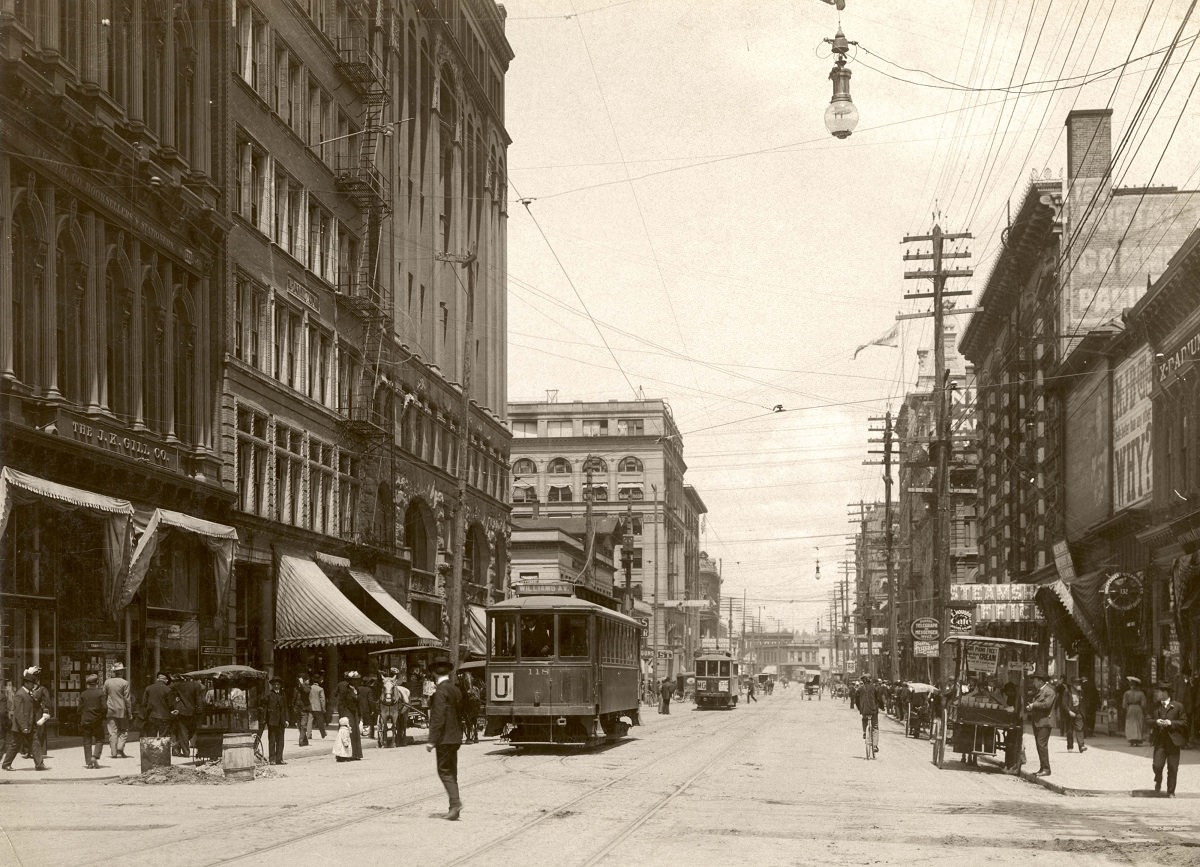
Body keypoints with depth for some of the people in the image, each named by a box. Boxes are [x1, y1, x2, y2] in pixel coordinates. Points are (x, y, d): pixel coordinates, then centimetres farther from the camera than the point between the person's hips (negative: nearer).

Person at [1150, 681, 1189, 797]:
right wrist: (1155, 722, -10)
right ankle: (1158, 782, 21)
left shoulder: (1178, 706, -1)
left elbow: (1184, 722, -1)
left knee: (1172, 768, 2)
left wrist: (1171, 723, -15)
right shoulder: (1155, 706, 9)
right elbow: (1148, 719, 11)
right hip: (1159, 741, 2)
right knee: (1157, 766, -9)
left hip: (1173, 741, -2)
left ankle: (1171, 792, 13)